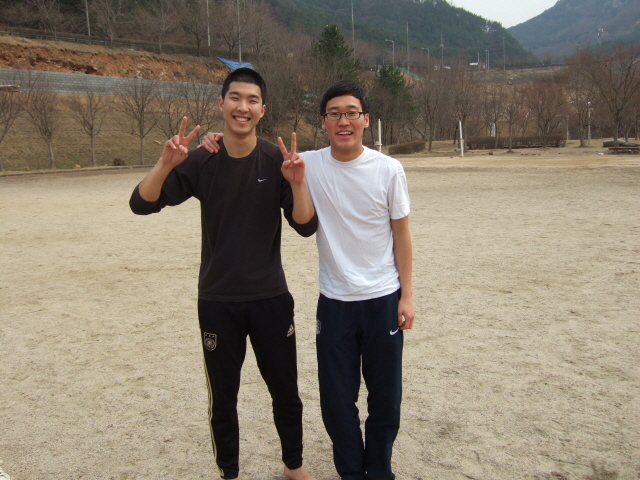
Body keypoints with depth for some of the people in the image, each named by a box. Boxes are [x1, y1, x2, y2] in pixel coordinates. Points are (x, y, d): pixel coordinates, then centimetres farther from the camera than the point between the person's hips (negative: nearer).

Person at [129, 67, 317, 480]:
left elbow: (306, 226, -9)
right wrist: (166, 163, -29)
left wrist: (297, 183, -27)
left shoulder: (277, 160, -6)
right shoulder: (201, 161, -5)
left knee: (286, 392, 13)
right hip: (217, 302, 0)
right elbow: (142, 204, -11)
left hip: (271, 298, 0)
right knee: (223, 398, 13)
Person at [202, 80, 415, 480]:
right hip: (335, 301, 1)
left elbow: (401, 234, -1)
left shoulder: (388, 169, -8)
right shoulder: (308, 165, -6)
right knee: (337, 400, 12)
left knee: (386, 398, 13)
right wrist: (221, 145, -10)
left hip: (382, 300, 0)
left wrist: (407, 295, -1)